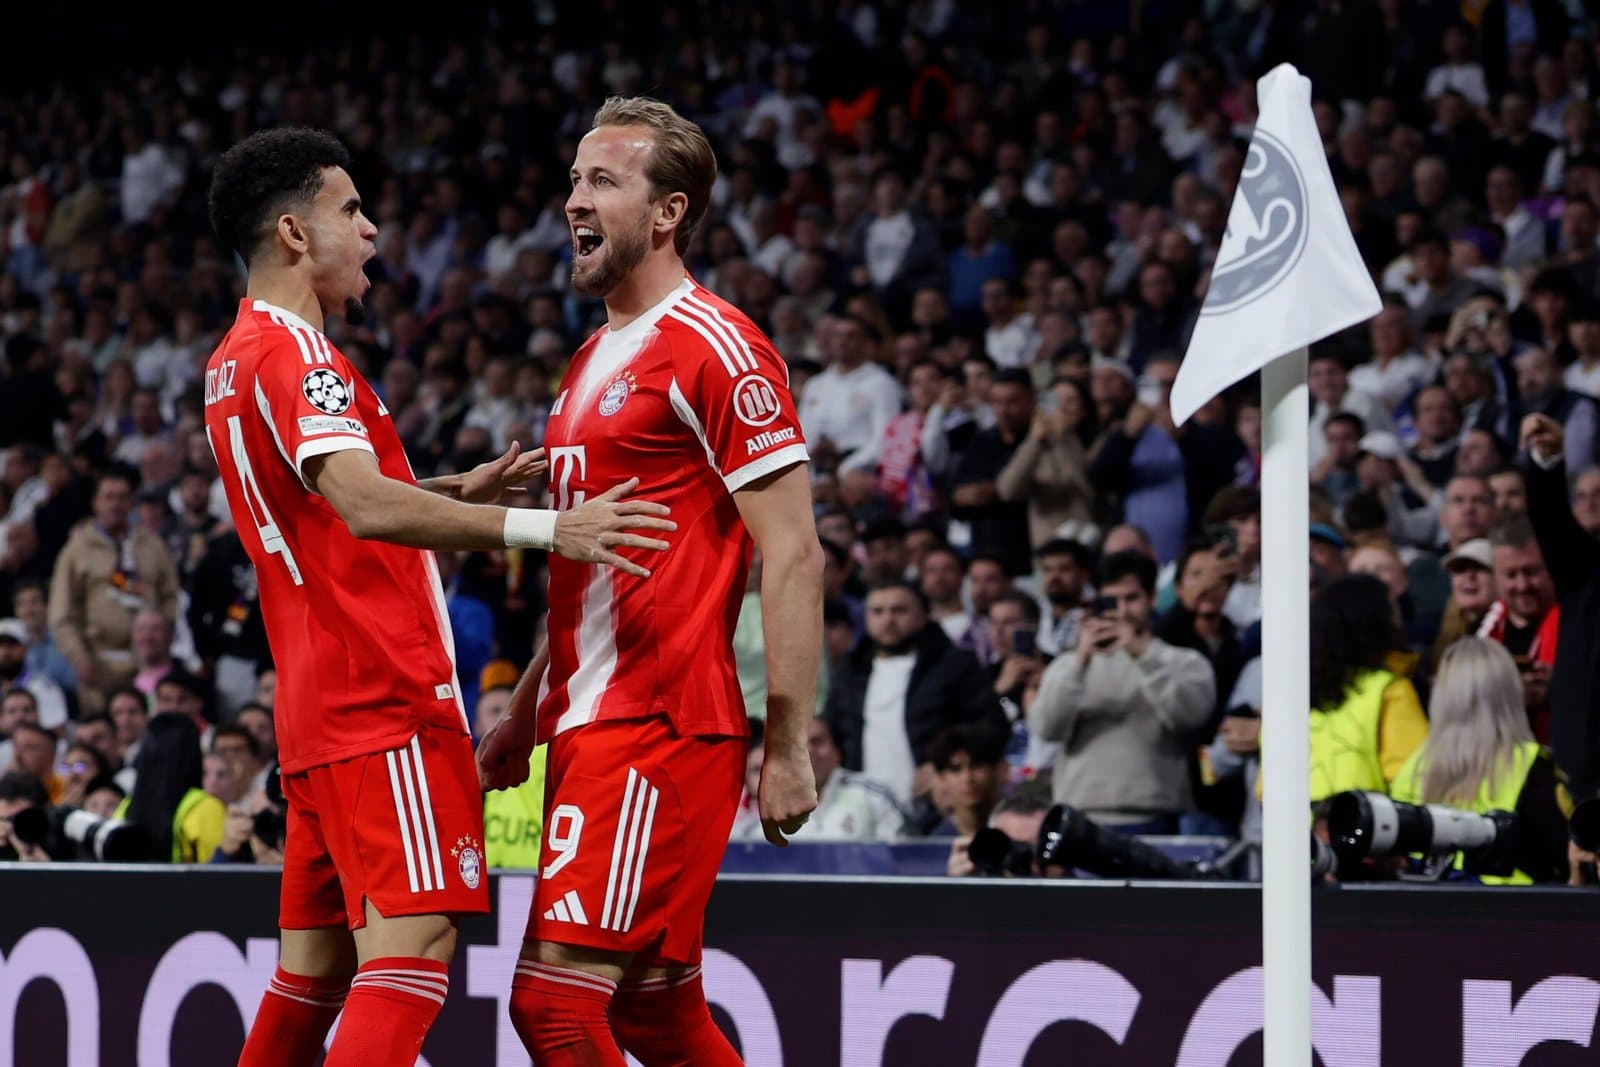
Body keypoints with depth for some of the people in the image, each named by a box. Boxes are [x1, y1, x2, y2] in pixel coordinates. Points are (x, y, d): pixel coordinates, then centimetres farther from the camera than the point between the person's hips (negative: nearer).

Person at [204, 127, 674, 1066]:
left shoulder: (240, 357, 19)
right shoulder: (294, 354, -13)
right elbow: (368, 508, -28)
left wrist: (459, 489, 21)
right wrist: (542, 528, -34)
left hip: (318, 704, 10)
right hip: (386, 702, -10)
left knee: (317, 963, 12)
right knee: (414, 944, -16)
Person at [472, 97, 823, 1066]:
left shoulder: (715, 348, -10)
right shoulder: (597, 360, 20)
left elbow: (795, 556, -14)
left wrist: (788, 748, -17)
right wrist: (526, 713, 21)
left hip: (657, 729, -9)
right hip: (591, 724, 9)